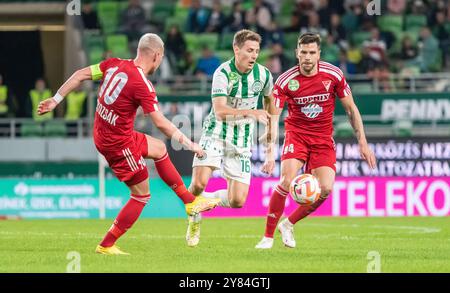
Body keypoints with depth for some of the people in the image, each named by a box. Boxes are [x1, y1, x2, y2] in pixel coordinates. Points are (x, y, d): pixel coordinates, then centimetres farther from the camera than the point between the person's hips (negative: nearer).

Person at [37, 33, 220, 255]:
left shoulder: (114, 64, -3)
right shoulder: (142, 85, -23)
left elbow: (80, 75, 0)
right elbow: (160, 123, -22)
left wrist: (55, 100, 9)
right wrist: (189, 144, -13)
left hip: (102, 135, 9)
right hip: (119, 143, -9)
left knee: (159, 149, 27)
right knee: (141, 195, 4)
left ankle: (191, 202, 34)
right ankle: (106, 245, 8)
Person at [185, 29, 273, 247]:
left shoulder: (263, 74, -4)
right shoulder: (223, 73, -17)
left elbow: (270, 98, 20)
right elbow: (220, 111, -28)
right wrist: (251, 113, -40)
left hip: (242, 141, 3)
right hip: (216, 134, -3)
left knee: (237, 201, -6)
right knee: (199, 183, -23)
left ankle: (204, 200, 25)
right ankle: (194, 220, 8)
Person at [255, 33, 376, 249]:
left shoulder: (333, 75, -9)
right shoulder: (285, 81, -14)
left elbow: (351, 109, 2)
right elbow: (273, 118, -15)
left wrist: (363, 143, -1)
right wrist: (270, 154, -27)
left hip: (323, 138, 2)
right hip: (296, 134, -2)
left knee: (325, 188, -15)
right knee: (287, 182, -23)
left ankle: (289, 224, 8)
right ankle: (268, 236, -10)